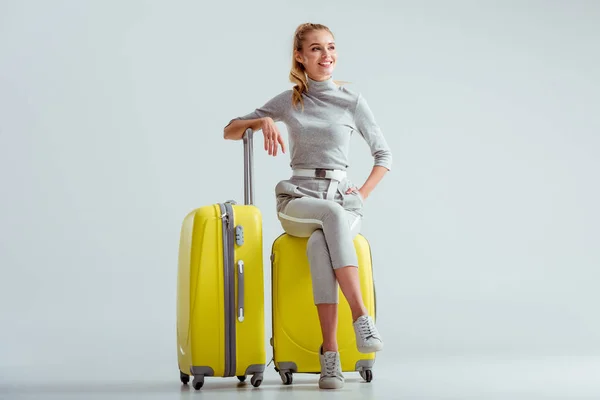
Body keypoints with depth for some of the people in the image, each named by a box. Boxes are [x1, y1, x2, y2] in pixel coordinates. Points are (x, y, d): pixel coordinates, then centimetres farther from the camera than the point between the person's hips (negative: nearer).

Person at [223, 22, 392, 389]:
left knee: (320, 244, -38)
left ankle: (330, 351, -41)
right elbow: (229, 132, 13)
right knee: (333, 213, -38)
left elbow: (384, 155, 15)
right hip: (298, 201, 0)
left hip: (343, 199, 0)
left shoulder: (353, 101, 7)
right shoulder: (288, 102, 10)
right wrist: (264, 121, -7)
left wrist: (363, 194, 0)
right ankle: (361, 317, -42)